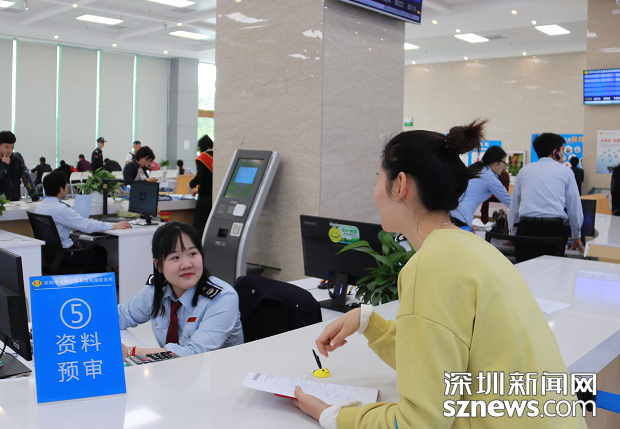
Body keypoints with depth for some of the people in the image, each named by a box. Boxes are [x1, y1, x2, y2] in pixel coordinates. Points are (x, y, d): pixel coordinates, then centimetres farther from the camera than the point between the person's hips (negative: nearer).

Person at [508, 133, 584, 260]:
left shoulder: (524, 170, 18)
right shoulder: (565, 171, 12)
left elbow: (514, 208, 19)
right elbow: (575, 208, 16)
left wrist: (513, 234, 26)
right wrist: (576, 237, 27)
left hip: (525, 227, 2)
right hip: (553, 229, -2)